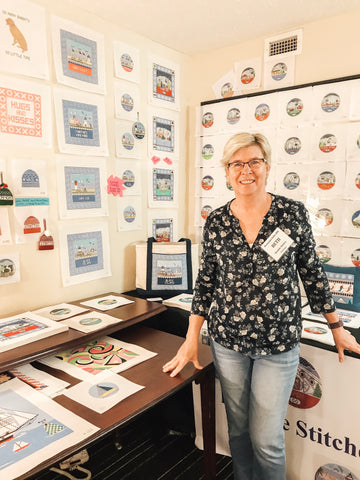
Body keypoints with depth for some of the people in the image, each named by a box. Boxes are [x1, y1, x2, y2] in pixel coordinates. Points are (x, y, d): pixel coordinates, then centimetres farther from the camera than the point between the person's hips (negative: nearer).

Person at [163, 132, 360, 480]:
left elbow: (312, 272, 3)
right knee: (238, 429, 18)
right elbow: (205, 282, 2)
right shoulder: (216, 222, -2)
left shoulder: (293, 213, -6)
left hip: (279, 341, -1)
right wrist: (191, 340, 2)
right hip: (227, 339, 2)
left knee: (266, 438, 6)